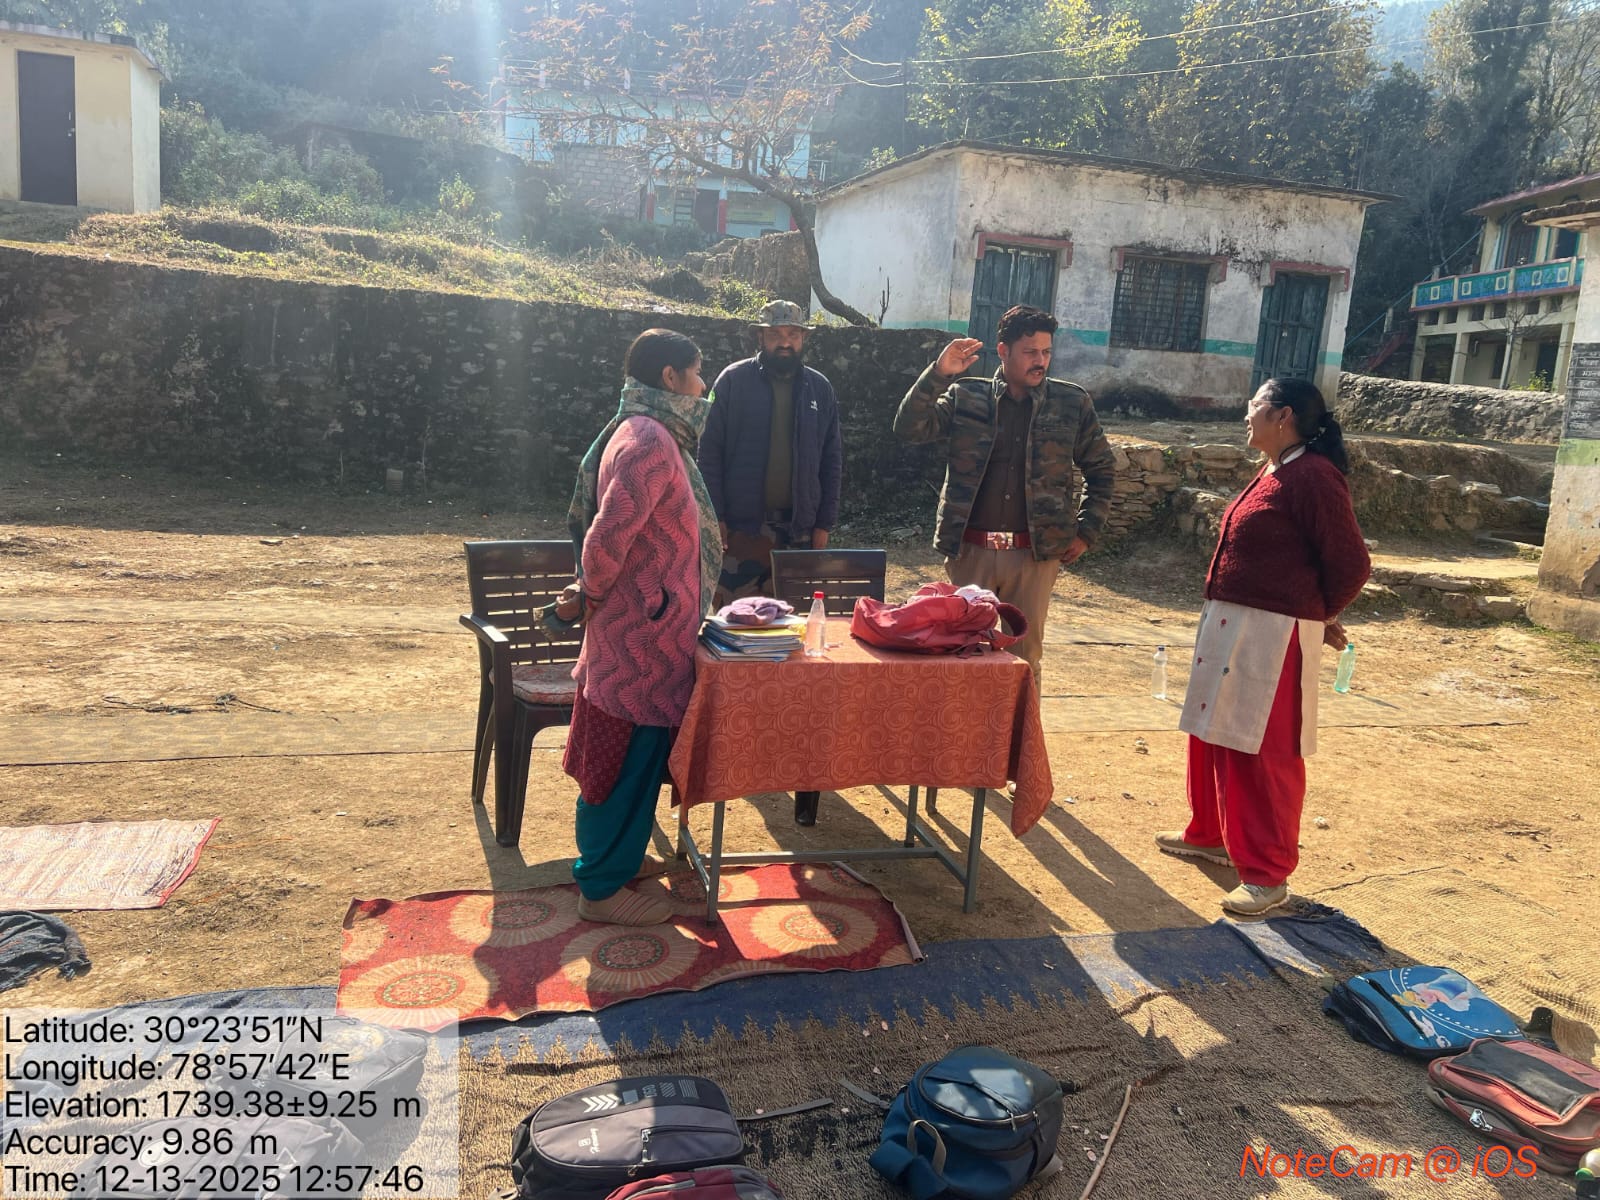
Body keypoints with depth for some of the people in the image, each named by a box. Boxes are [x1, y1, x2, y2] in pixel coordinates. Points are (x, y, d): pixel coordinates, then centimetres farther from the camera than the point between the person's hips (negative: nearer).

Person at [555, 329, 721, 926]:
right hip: (643, 633, -10)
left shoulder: (642, 433, 12)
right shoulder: (651, 440, -21)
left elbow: (608, 530, 18)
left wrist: (591, 594, 13)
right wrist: (591, 596, -13)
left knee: (617, 754, 20)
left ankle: (601, 861, 35)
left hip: (634, 628, 10)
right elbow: (609, 533, -28)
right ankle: (603, 888, 15)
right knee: (631, 757, 2)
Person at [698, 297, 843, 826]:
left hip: (799, 529, 2)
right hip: (742, 526, -2)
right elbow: (710, 452, -1)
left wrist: (823, 524, 4)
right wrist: (716, 518, -8)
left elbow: (831, 461, 11)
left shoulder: (819, 389, 10)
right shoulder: (734, 381, 1)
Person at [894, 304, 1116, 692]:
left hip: (1036, 554, 0)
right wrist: (938, 373, -16)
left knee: (1025, 659, 7)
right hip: (969, 550, 0)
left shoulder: (1072, 403, 4)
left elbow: (1102, 469, 13)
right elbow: (909, 428, -6)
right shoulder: (965, 397, 3)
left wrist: (1087, 533, 7)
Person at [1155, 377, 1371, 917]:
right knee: (1213, 735, 18)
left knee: (1264, 752, -1)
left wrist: (1320, 617, 0)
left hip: (1273, 635, -9)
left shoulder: (1314, 477, -15)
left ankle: (1268, 874, 11)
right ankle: (1211, 835, 36)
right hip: (1228, 626, 10)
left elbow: (1350, 563, -15)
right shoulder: (1270, 474, 13)